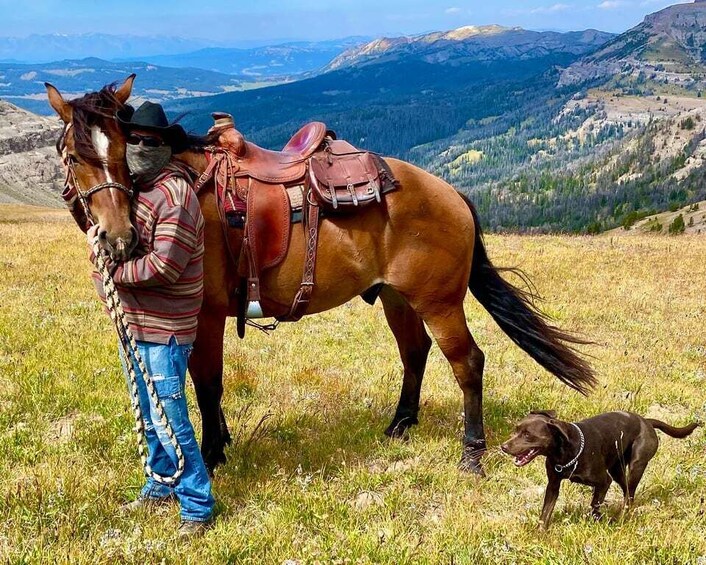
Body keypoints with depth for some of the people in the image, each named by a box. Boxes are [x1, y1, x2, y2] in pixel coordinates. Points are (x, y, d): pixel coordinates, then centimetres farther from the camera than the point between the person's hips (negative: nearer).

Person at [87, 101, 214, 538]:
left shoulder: (174, 193, -18)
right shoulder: (130, 187, 10)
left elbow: (164, 265, -26)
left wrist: (112, 271, -15)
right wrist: (99, 242, -6)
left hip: (164, 328, -9)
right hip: (133, 321, 9)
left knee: (169, 422, -5)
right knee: (149, 417, 21)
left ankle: (198, 507, 7)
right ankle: (162, 484, 38)